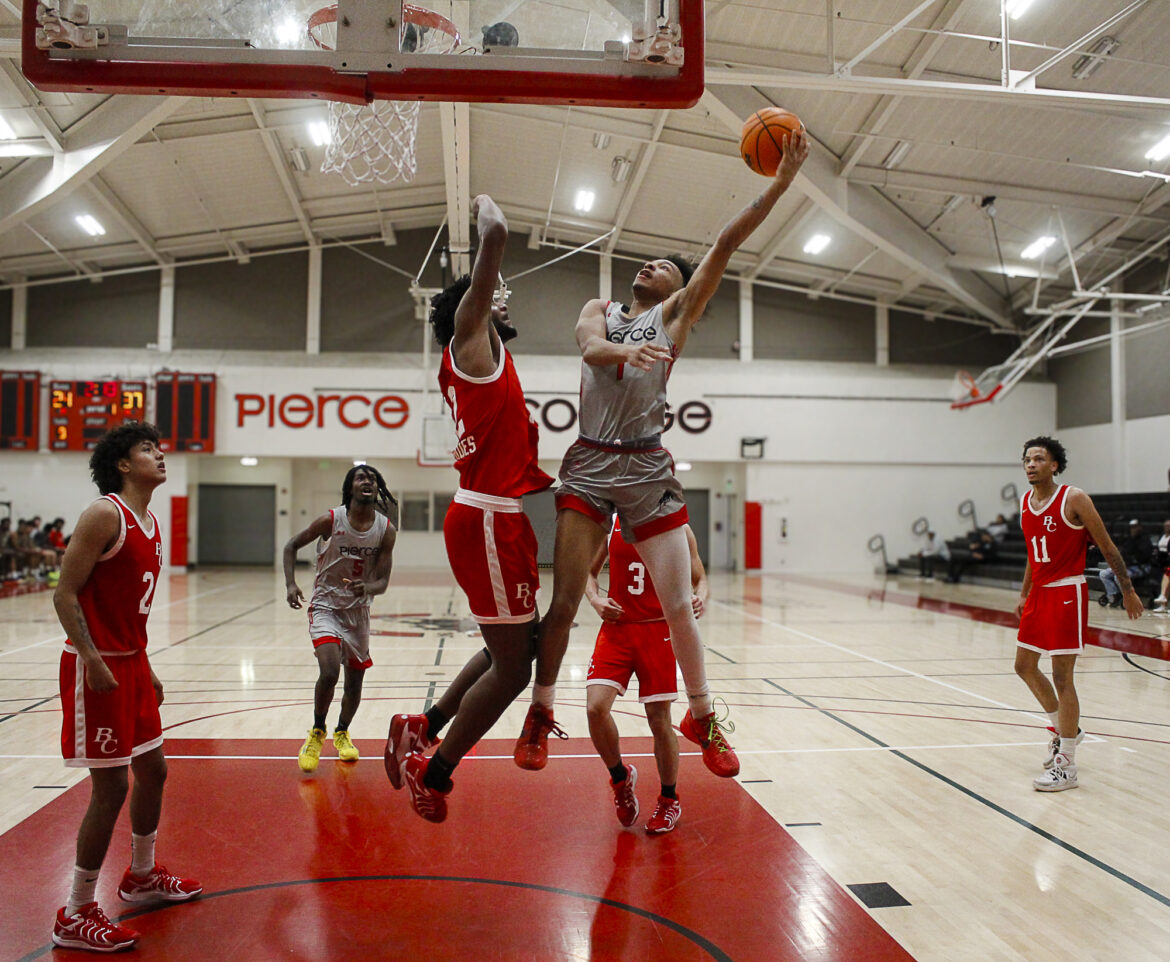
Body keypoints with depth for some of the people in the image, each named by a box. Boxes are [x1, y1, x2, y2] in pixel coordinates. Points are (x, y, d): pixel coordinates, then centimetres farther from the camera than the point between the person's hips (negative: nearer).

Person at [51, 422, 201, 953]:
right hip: (98, 667, -9)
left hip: (131, 663, 9)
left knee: (153, 770, 18)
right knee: (111, 787, -4)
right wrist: (93, 661, -23)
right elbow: (65, 594, -18)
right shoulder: (105, 515, -15)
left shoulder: (150, 523, 13)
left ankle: (142, 875, 38)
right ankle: (75, 915, 10)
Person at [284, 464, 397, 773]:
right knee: (329, 672, -22)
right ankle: (317, 733, 4)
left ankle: (342, 733, 39)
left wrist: (366, 588, -32)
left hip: (359, 610, 3)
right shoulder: (331, 520, -15)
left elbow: (383, 582, -9)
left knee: (355, 679, 11)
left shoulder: (386, 530, -10)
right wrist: (290, 585, -14)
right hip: (326, 606, -3)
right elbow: (292, 545, -1)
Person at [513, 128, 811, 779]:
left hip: (647, 468, -1)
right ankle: (540, 714, 17)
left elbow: (725, 246, 2)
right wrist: (624, 350, -29)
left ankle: (703, 718, 19)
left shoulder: (677, 313, 11)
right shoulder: (600, 310, 17)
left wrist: (782, 181, -7)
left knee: (679, 605, 1)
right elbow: (590, 346, -7)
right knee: (564, 600, 1)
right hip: (589, 464, 1)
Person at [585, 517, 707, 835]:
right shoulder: (610, 523, 3)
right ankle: (620, 777, 14)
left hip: (658, 631, -1)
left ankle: (669, 800, 26)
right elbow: (589, 571, 14)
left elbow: (699, 579, 5)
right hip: (616, 627, 2)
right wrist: (595, 599, -7)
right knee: (596, 707, -15)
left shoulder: (678, 529, -2)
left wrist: (700, 598, -18)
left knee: (659, 719, 3)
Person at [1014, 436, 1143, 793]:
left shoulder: (1073, 499, -12)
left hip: (1067, 592, -8)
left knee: (1061, 675, -6)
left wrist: (1128, 591, -7)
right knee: (1025, 666, 13)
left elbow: (1107, 547, -8)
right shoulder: (1025, 502, 8)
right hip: (1039, 593, 8)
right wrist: (1024, 595, 20)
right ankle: (1063, 729, 35)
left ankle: (1066, 766, 3)